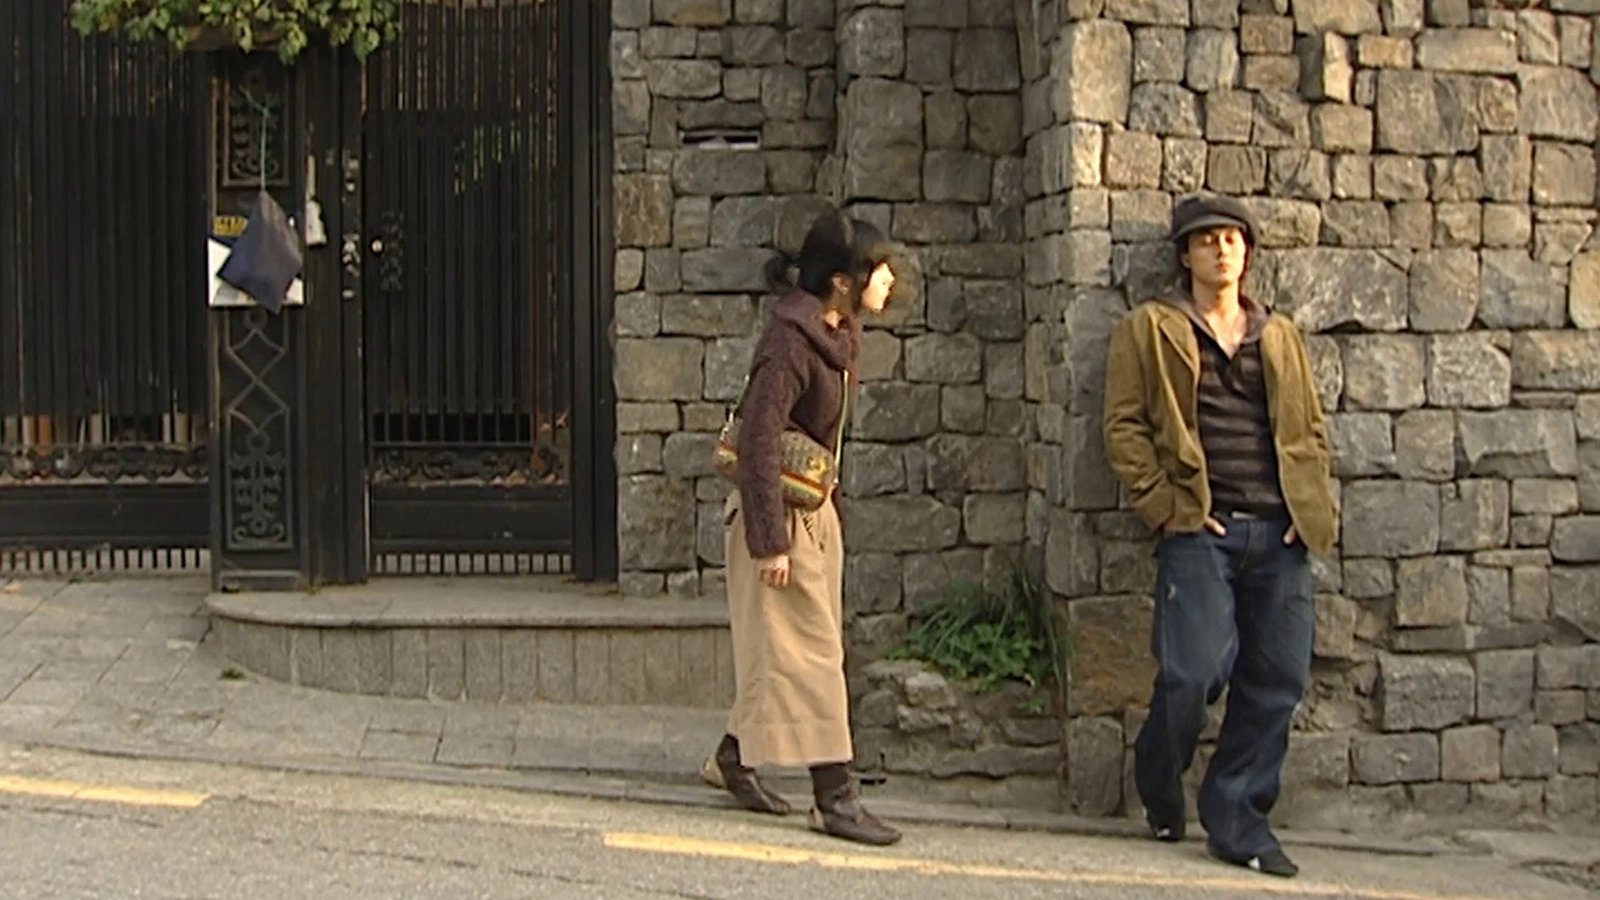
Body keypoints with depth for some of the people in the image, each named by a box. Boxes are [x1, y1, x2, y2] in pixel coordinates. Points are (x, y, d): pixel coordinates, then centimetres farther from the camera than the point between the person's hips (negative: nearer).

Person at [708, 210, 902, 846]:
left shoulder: (839, 333, 5)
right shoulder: (790, 342, -23)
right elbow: (758, 442, -24)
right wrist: (770, 541, -25)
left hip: (815, 508, 9)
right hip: (779, 509, -9)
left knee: (783, 650, 16)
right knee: (809, 651, -4)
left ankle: (735, 756, 32)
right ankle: (836, 799, 1)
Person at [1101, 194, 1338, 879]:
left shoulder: (1281, 337, 20)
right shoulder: (1151, 330, 7)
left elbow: (1311, 429, 21)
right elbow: (1124, 426, 1)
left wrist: (1314, 508, 7)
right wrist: (1166, 506, -8)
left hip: (1279, 536, 5)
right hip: (1200, 530, -4)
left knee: (1276, 682, 2)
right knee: (1194, 673, -14)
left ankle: (1238, 822, 14)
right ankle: (1159, 794, 15)